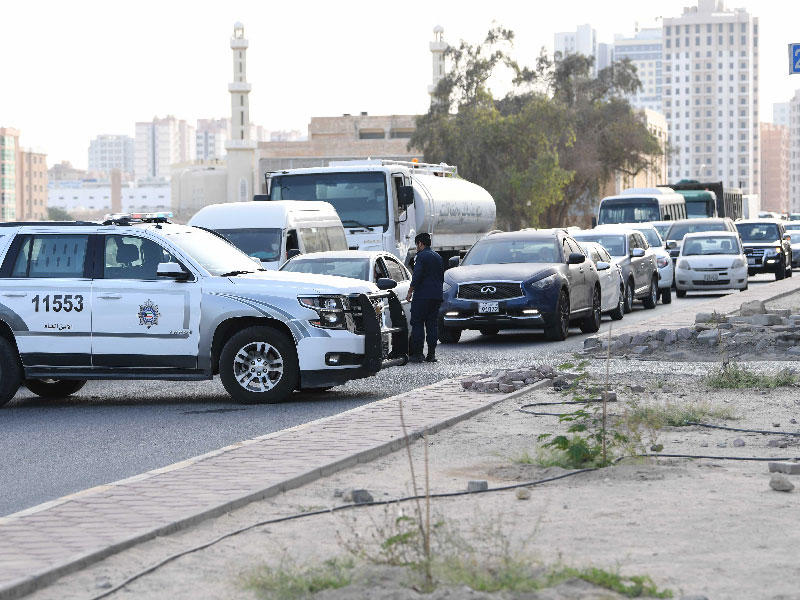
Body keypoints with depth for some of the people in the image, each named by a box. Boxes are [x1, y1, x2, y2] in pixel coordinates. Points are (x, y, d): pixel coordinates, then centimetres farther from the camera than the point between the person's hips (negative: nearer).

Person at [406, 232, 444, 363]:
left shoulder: (421, 256, -8)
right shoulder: (438, 257, 17)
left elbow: (417, 276, -15)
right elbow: (442, 278, 21)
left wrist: (410, 292, -7)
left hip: (422, 296, -7)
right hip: (436, 297, 7)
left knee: (417, 325, -3)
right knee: (432, 325, 8)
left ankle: (417, 354, -7)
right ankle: (431, 354, 4)